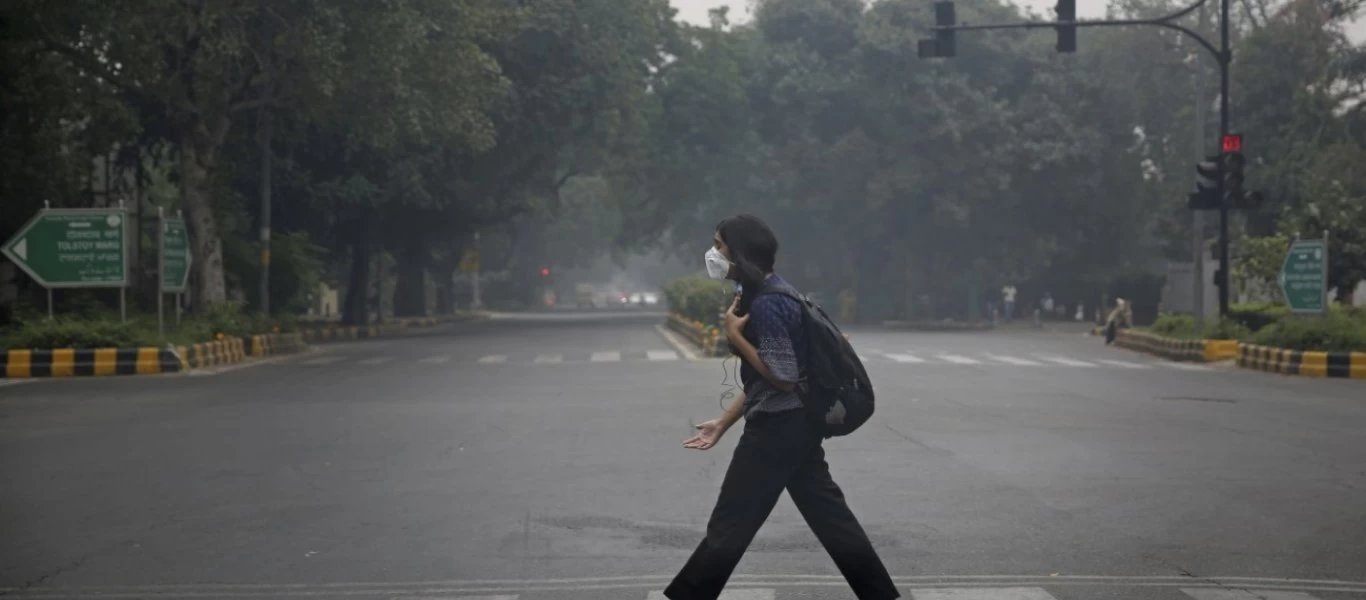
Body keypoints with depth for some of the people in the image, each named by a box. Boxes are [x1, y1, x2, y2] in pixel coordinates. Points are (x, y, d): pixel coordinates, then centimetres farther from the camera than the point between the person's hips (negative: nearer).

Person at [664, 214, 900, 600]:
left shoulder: (766, 305, -19)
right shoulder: (764, 294, 12)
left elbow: (783, 378, -21)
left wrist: (735, 336, -16)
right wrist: (724, 422, 15)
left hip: (777, 428, -10)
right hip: (795, 424, 10)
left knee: (730, 523, -1)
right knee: (829, 515, 13)